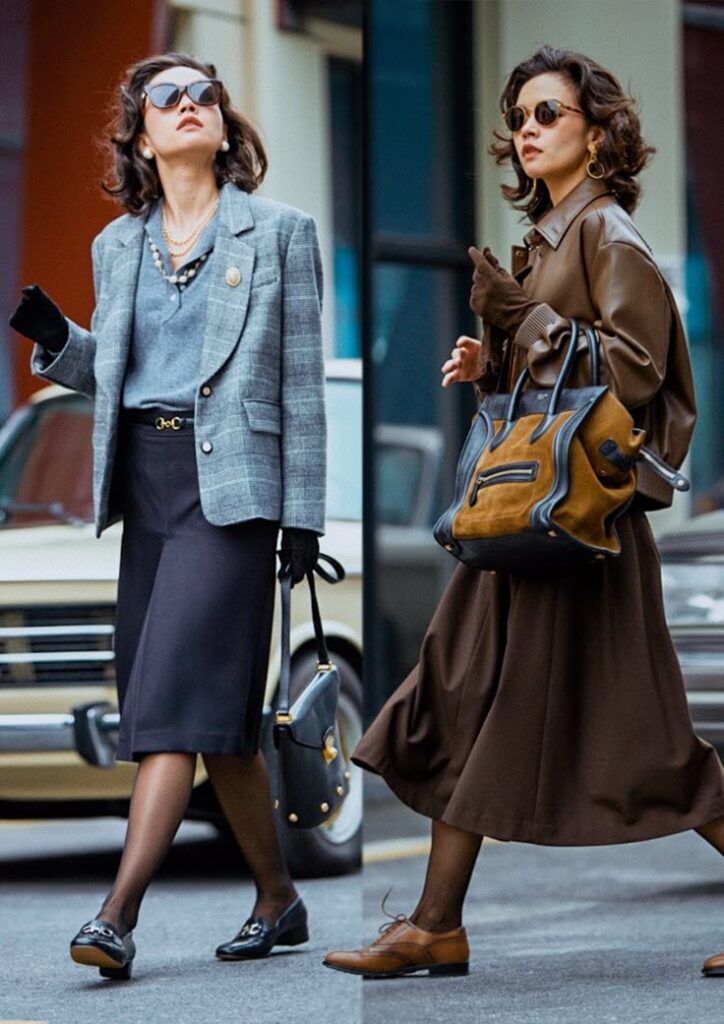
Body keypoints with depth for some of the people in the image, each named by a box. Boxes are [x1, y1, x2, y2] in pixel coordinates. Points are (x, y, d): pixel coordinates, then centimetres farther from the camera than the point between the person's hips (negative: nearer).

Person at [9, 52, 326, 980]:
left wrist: (304, 514, -4)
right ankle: (278, 901, 20)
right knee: (221, 708, 7)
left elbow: (302, 381, 1)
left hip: (232, 484, -5)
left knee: (177, 689, -14)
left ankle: (117, 916, -20)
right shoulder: (117, 245, 14)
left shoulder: (278, 232, 2)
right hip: (146, 482, 5)